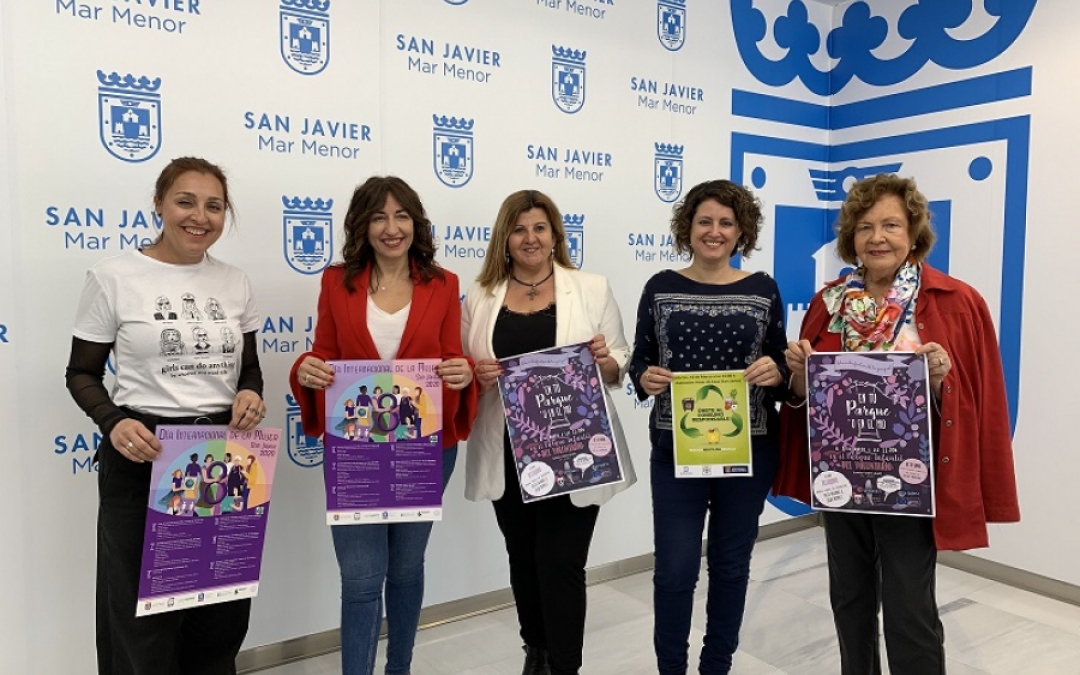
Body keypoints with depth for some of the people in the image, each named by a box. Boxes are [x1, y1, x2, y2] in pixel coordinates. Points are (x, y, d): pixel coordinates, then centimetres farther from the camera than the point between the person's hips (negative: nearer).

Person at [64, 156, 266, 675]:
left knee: (223, 605, 15)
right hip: (143, 457, -3)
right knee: (143, 606, 10)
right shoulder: (113, 276, -6)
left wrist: (250, 394, -9)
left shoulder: (235, 283, 6)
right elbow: (82, 373, -1)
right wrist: (113, 423, -19)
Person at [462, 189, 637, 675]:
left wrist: (604, 360, -18)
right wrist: (477, 374, -13)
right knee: (523, 559, 17)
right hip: (508, 453, 3)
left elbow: (619, 367, 3)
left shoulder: (592, 290, 2)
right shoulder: (481, 296, 6)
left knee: (561, 563, -2)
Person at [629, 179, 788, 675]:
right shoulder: (660, 287, 1)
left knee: (731, 564, 14)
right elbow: (638, 360, 4)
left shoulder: (763, 289, 2)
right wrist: (645, 378, -18)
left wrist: (776, 372, -17)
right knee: (674, 568, 1)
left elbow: (781, 367, 5)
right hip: (675, 449, -1)